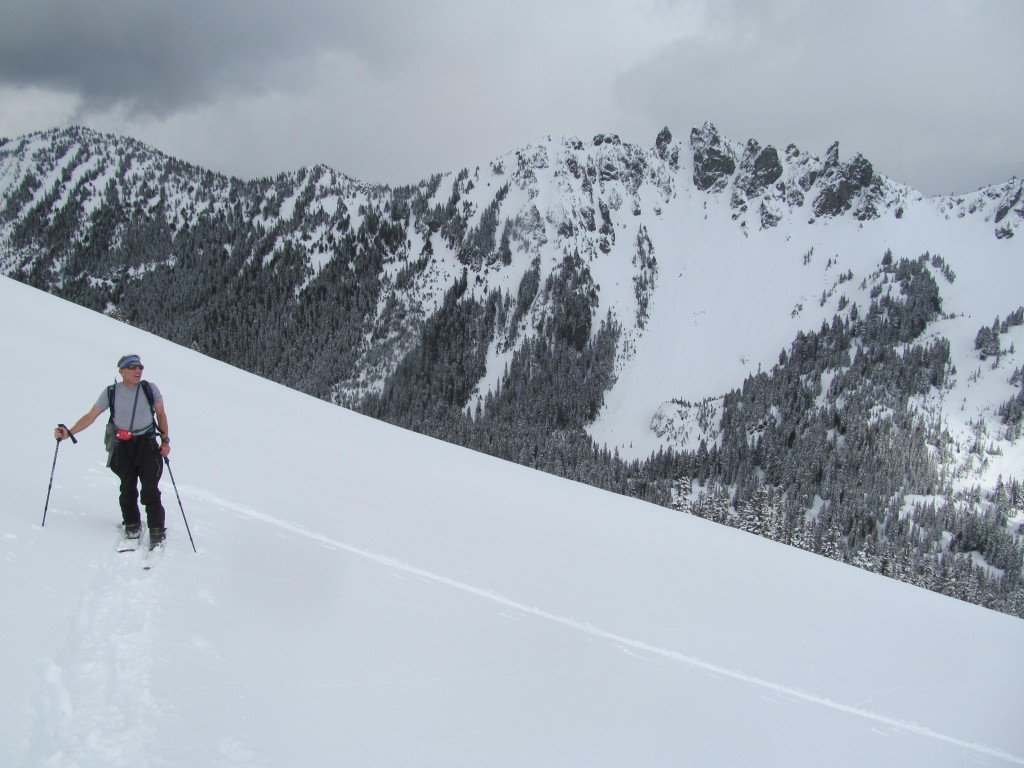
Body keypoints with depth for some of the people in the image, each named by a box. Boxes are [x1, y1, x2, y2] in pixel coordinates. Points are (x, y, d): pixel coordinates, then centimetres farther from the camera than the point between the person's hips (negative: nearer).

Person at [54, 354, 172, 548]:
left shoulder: (150, 388, 0)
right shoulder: (111, 392, 1)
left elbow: (161, 414, 10)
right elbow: (91, 416, 0)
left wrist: (165, 440, 4)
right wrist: (69, 432, -11)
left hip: (147, 444, -1)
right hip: (123, 446, 1)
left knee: (150, 490, -9)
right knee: (127, 489, 2)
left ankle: (157, 531, -1)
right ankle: (132, 525, 22)